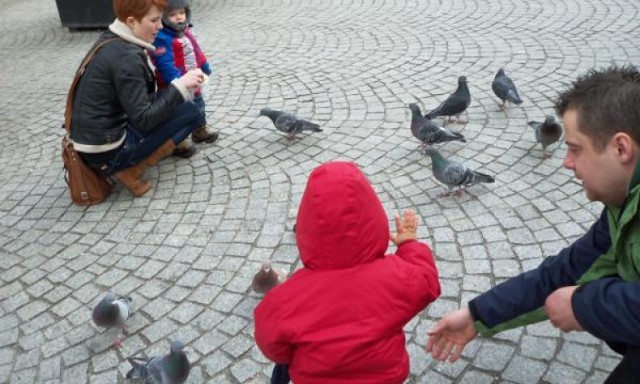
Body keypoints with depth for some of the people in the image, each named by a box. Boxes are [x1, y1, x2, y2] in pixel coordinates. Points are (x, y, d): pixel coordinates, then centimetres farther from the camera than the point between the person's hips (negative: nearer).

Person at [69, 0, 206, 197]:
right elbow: (143, 120, -20)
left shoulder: (111, 40, 6)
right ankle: (130, 170, -4)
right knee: (190, 113, -5)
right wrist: (180, 86, -17)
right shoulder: (126, 57, -22)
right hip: (105, 150, -9)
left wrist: (178, 88, 8)